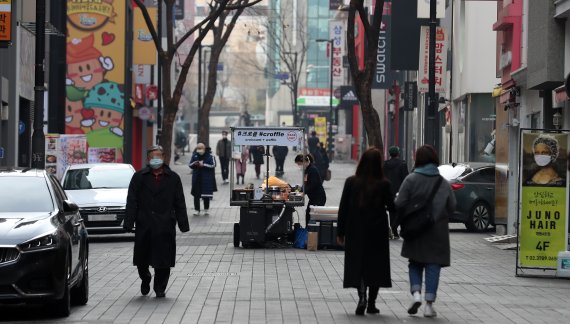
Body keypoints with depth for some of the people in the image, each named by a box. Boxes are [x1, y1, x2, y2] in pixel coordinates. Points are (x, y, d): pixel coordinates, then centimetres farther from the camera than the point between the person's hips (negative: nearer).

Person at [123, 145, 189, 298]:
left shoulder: (173, 178, 8)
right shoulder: (139, 177, 6)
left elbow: (180, 204, 9)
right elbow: (131, 202, 3)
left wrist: (183, 224, 5)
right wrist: (129, 223, -5)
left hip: (165, 227, 0)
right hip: (144, 226, 0)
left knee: (163, 261, -1)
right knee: (141, 259, 7)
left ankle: (160, 288, 13)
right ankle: (145, 278, 35)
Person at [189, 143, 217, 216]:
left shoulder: (209, 155, -5)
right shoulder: (194, 155, 5)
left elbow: (213, 165, -9)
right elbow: (190, 165, 9)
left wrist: (203, 165, -17)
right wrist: (194, 164, -13)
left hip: (207, 179, -3)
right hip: (197, 178, 3)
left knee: (206, 195, 2)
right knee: (196, 195, 1)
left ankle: (206, 210, 14)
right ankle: (197, 210, 9)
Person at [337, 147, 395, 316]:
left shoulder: (351, 182, -5)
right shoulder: (384, 184, -9)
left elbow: (343, 208, -2)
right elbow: (392, 207, -5)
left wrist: (340, 232, 5)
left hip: (356, 232, 1)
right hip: (377, 232, 0)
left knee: (358, 264, 6)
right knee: (376, 265, 10)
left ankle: (362, 297, -15)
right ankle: (371, 303, 12)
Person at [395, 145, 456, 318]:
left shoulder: (411, 179, -6)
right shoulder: (443, 183, 2)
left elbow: (399, 204, -10)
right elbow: (452, 206, 0)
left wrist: (405, 219, 7)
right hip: (437, 231, 1)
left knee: (415, 263, 14)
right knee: (433, 265, 3)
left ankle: (416, 293, -6)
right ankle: (429, 304, 0)